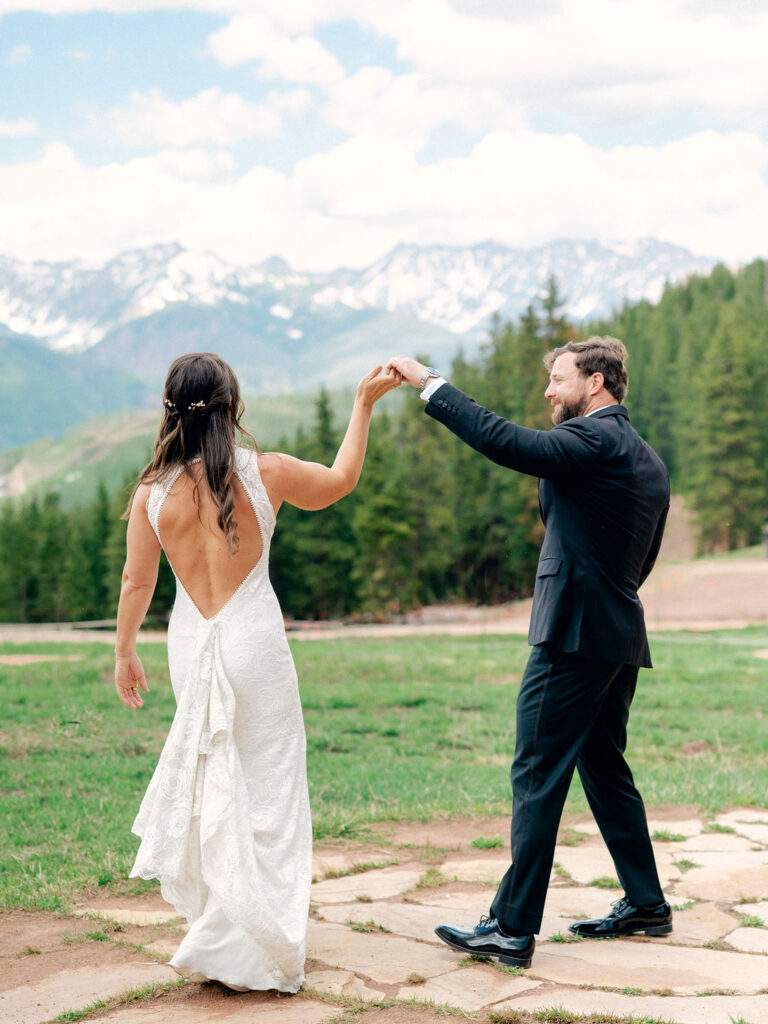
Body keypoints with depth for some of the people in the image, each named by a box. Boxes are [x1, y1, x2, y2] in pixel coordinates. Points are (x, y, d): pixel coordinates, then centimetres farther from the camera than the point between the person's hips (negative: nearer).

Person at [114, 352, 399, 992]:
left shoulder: (152, 491, -4)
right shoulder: (267, 473, -9)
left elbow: (137, 582, 4)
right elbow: (342, 481, 9)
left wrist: (124, 653, 18)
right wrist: (365, 403, 18)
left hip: (190, 645, 3)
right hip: (254, 641, -3)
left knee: (210, 778, 19)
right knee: (264, 789, 7)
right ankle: (252, 946, 12)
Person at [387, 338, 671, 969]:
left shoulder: (592, 439, -12)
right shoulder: (648, 461, 16)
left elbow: (504, 442, -22)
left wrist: (430, 384, -15)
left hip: (573, 634, -9)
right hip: (621, 635, 10)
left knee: (537, 777, -6)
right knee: (605, 769, 18)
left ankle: (512, 928, -3)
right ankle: (646, 904, 26)